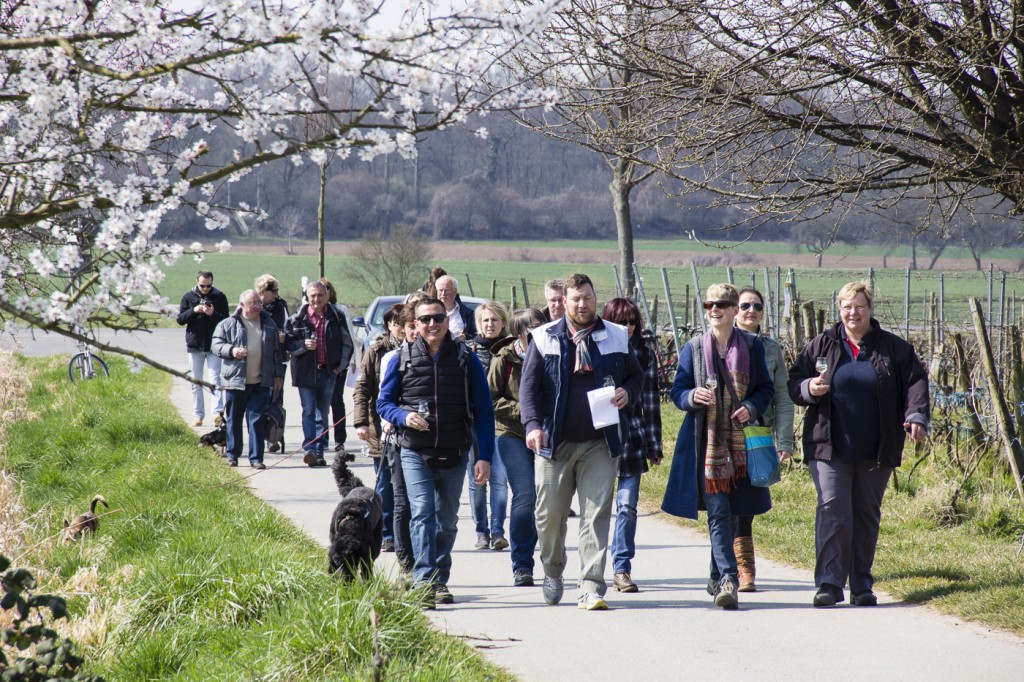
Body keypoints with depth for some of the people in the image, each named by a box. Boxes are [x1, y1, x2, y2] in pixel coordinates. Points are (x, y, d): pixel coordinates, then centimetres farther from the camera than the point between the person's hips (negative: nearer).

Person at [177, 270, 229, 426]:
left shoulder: (219, 297, 0)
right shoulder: (189, 296, 4)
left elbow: (226, 321, -3)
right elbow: (180, 319, 0)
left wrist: (213, 314, -21)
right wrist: (193, 311, -16)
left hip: (214, 345, -2)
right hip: (194, 345, 2)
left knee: (215, 379, -12)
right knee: (196, 382, 6)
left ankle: (218, 411, -19)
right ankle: (198, 415, 12)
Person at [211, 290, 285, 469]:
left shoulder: (269, 324, 11)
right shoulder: (228, 325, 1)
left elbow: (277, 351, 17)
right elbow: (215, 345, -1)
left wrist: (279, 374, 14)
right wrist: (231, 350, -19)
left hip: (261, 382, 1)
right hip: (236, 380, -1)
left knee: (257, 419, -2)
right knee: (234, 419, 8)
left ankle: (256, 457, 0)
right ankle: (232, 454, 21)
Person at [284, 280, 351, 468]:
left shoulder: (336, 317, 5)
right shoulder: (297, 319, 1)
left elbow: (346, 343, 14)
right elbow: (288, 343, 3)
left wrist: (339, 365, 6)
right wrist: (303, 345, -16)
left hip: (328, 371, 2)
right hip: (306, 371, -2)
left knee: (322, 412, 7)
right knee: (309, 410, -11)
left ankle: (319, 451, 11)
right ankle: (310, 449, -19)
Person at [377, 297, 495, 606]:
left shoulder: (466, 358, 2)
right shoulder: (402, 359, 3)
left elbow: (484, 411, 2)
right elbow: (383, 403, 9)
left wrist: (484, 456, -5)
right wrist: (404, 416, -14)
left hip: (454, 455, 1)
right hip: (415, 453, -1)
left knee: (447, 521, 11)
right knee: (422, 514, -15)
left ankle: (440, 582, 22)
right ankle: (425, 582, -21)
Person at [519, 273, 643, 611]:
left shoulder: (616, 337, 8)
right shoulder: (545, 339, 3)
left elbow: (636, 375, 18)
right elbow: (529, 384, 1)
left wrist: (628, 393, -5)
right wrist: (533, 424, -13)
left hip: (599, 443, 0)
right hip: (554, 443, 0)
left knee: (596, 515, -7)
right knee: (550, 515, 6)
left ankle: (591, 587, -7)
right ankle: (552, 572, 31)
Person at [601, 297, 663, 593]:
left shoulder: (644, 352, 7)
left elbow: (651, 400, 10)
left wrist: (654, 444, 8)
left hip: (632, 435, 1)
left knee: (627, 505, -1)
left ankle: (622, 568, 5)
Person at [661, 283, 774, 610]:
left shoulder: (751, 346, 6)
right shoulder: (694, 347, 5)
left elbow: (766, 388, 11)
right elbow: (677, 391, 7)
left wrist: (752, 407, -9)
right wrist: (693, 396, -16)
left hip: (740, 440, 1)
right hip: (706, 439, -1)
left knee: (730, 511, 7)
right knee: (717, 512, -11)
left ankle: (717, 577, 23)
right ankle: (728, 579, -16)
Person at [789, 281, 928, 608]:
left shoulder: (894, 348, 5)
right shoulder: (821, 345, 6)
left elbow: (915, 382, 3)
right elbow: (794, 383, 9)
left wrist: (916, 416, -14)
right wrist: (810, 389, -14)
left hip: (876, 451, 1)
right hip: (830, 447, -1)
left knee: (867, 516, 7)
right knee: (832, 510, -13)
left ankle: (862, 585, 15)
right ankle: (829, 583, -14)